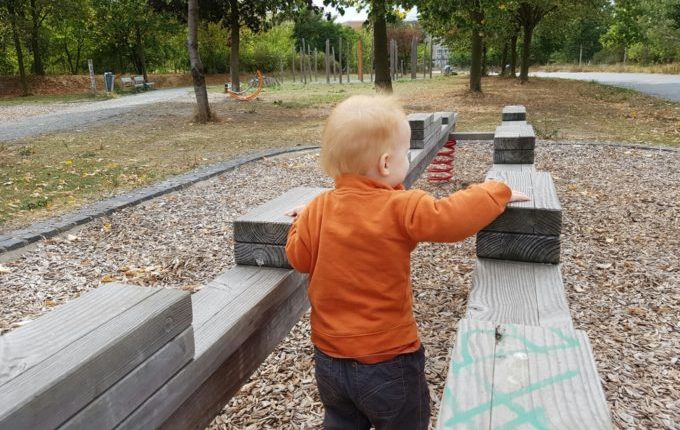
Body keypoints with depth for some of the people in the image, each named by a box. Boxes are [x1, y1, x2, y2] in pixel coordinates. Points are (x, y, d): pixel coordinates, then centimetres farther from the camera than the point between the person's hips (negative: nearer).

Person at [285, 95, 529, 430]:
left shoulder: (318, 209, -8)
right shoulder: (401, 209, -22)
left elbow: (298, 258, 0)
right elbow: (453, 217, -24)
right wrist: (499, 191, -7)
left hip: (329, 356, 5)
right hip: (387, 360, -4)